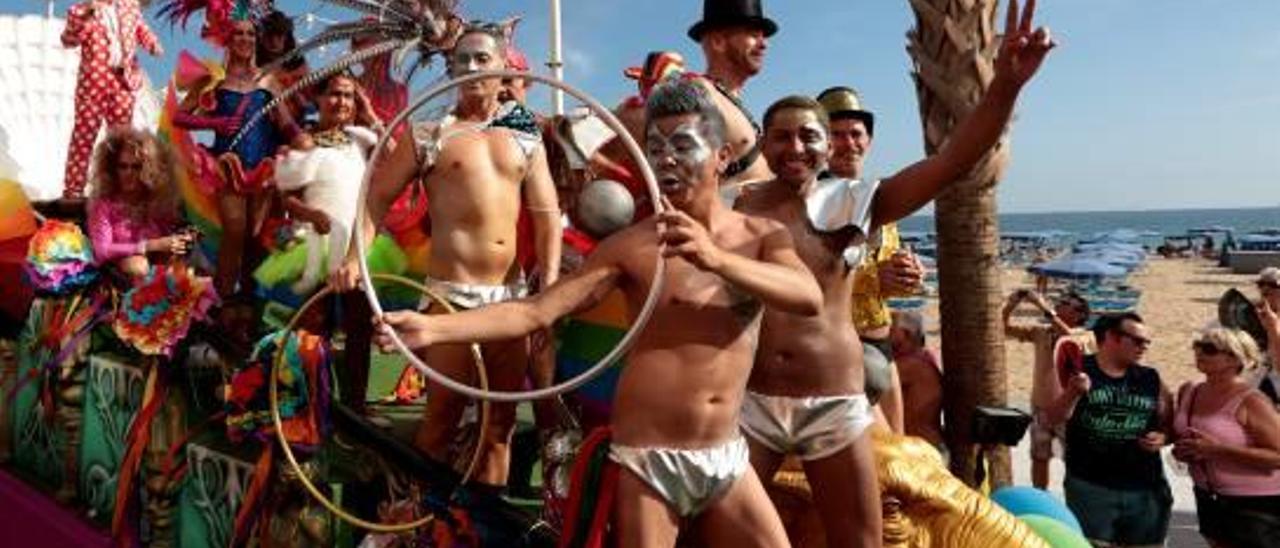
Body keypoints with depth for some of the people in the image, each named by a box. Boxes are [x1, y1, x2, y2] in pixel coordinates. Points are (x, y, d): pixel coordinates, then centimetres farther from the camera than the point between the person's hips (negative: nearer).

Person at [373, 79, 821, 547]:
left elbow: (809, 298, -18)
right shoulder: (632, 245, -6)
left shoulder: (763, 236, 1)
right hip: (647, 460, -3)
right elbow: (536, 311, -12)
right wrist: (433, 328, -25)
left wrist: (717, 259, -34)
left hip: (726, 459, 3)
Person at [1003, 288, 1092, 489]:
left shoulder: (1085, 337, -12)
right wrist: (1013, 302, -11)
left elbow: (1071, 340, -36)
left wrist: (1046, 309, -37)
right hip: (1040, 407, 5)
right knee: (1039, 458, 17)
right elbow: (1006, 328, 5)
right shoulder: (1040, 332, 3)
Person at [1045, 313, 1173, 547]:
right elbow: (1053, 420, -8)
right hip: (1090, 487, -3)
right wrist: (1073, 393, -26)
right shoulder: (1077, 370, -3)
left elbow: (1168, 423, 16)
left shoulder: (1151, 379, 7)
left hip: (1145, 489, 4)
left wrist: (1163, 437, -7)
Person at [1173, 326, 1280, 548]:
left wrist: (1216, 449, -28)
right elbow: (1182, 434, 20)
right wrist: (1182, 450, -2)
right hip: (1209, 499, 7)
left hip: (1257, 504, -7)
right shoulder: (1188, 392, 3)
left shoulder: (1250, 401, -19)